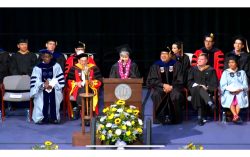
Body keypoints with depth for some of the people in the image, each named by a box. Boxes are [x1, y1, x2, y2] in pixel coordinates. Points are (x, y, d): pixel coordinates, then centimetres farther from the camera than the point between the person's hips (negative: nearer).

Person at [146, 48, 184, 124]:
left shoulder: (176, 65, 7)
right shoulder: (156, 66, 8)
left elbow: (180, 80, 4)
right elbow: (151, 80, 2)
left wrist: (171, 87, -13)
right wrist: (163, 85, -12)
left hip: (173, 87, 0)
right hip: (160, 87, 1)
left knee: (176, 96, -35)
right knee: (156, 95, -35)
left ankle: (174, 117, -20)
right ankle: (160, 117, -24)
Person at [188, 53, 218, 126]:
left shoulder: (211, 70, 15)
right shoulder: (193, 69, 20)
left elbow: (214, 84, 6)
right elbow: (189, 81, 12)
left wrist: (206, 87, -13)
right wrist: (195, 85, -9)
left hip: (206, 91, -1)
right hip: (195, 89, 1)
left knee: (199, 94, -38)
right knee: (198, 89, -39)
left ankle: (201, 117, -47)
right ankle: (210, 103, -63)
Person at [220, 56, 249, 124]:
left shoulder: (242, 72, 18)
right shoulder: (225, 72, 17)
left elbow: (245, 84, 9)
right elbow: (223, 84, 6)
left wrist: (240, 89, -12)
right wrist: (229, 89, -13)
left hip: (240, 92, 0)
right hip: (229, 92, 0)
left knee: (239, 98, -33)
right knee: (230, 98, -33)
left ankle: (235, 115, -42)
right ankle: (236, 116, -46)